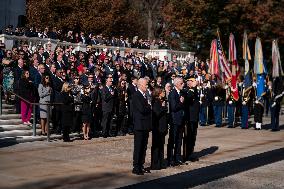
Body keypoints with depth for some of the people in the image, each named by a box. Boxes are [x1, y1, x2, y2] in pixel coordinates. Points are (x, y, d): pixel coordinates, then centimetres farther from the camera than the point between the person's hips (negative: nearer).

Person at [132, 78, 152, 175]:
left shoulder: (144, 95, 17)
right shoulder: (136, 95, -12)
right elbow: (142, 109, -21)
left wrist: (148, 107, -5)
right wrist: (150, 107, -5)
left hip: (146, 126, 9)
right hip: (139, 125, -9)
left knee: (143, 147, 12)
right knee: (138, 147, -3)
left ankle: (141, 166, 19)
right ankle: (136, 167, 2)